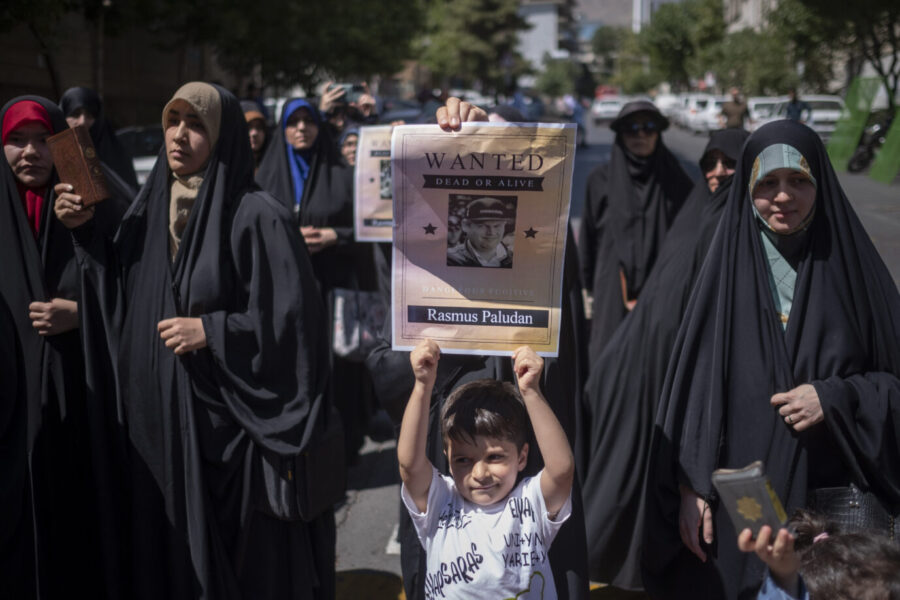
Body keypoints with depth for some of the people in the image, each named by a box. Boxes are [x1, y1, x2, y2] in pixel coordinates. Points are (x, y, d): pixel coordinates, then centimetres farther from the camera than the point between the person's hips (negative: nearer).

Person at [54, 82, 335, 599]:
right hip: (159, 425, 6)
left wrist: (211, 331, -17)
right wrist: (86, 232, 4)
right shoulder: (149, 212, 9)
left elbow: (295, 319, -14)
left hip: (230, 428, -5)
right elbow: (118, 301, 14)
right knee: (169, 550, 13)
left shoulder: (257, 217, -11)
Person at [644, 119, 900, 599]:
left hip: (838, 496, 0)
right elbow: (695, 380, 1)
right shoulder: (728, 267, 3)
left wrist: (836, 397, -12)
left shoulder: (853, 266, 3)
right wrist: (691, 487, -4)